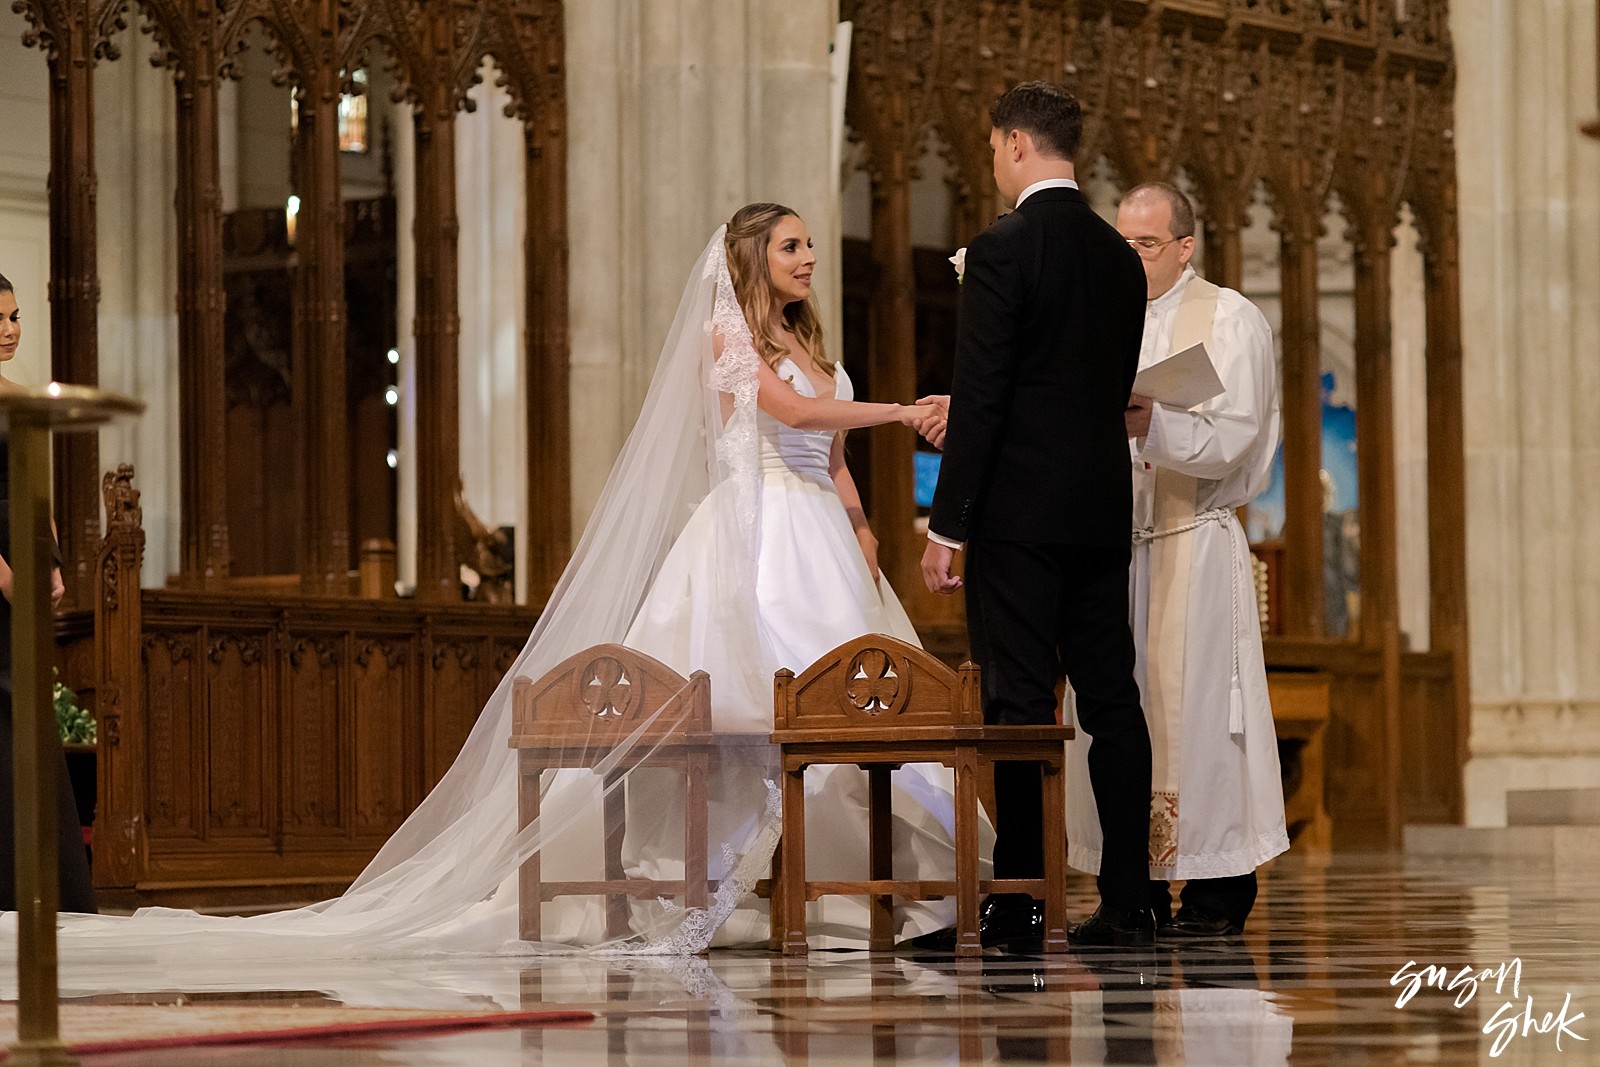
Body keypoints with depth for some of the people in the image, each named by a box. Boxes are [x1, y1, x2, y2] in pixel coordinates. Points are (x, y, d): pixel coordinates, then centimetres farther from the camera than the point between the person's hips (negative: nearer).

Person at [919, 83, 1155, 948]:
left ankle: (1018, 902, -3)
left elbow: (981, 396, -15)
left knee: (1019, 705, -4)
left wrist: (945, 526, -11)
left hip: (1018, 513, -7)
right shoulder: (1119, 256, 11)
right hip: (1102, 510, 7)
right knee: (1111, 699, 7)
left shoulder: (1003, 250, -11)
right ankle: (1127, 901, 8)